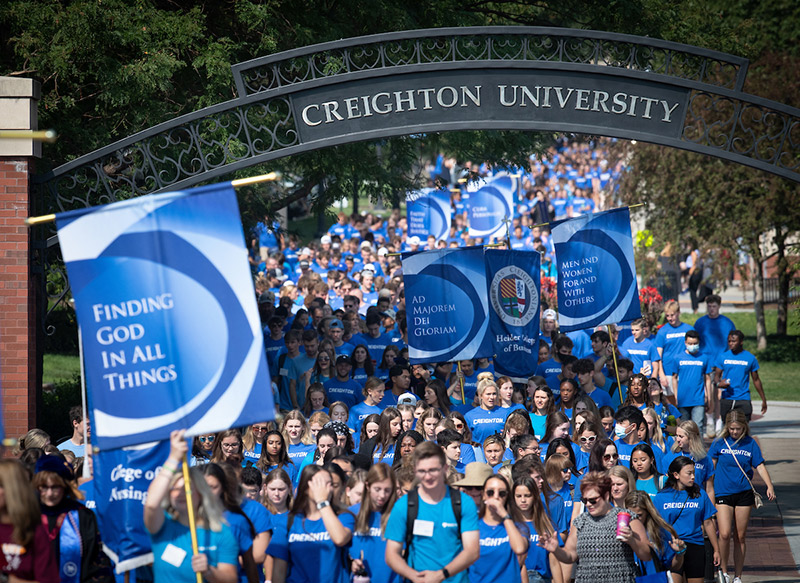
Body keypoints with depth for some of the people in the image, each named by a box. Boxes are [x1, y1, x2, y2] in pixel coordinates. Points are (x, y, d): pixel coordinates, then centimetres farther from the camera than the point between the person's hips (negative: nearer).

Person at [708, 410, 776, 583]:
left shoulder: (750, 443, 4)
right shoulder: (720, 443, 1)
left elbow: (759, 466, 3)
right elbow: (710, 468, 7)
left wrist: (769, 486, -10)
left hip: (744, 493, 1)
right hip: (723, 493, -1)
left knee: (740, 537, 5)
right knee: (725, 534, -15)